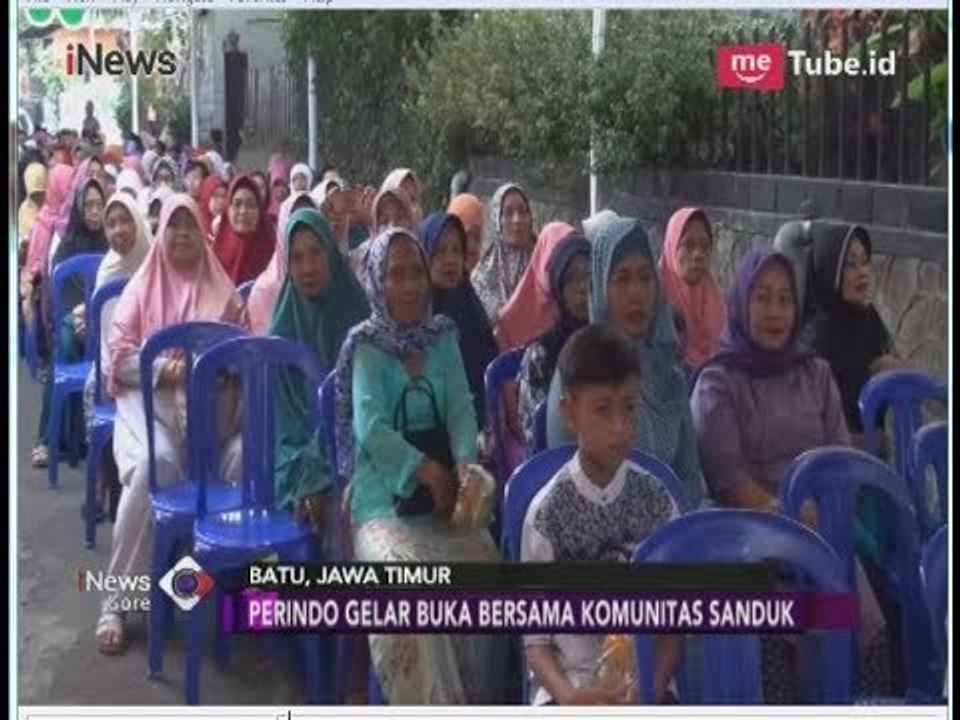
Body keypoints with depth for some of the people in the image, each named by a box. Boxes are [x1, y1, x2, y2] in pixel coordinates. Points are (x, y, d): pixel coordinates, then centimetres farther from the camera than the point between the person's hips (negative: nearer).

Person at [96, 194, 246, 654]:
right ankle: (117, 597, -22)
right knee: (153, 463, -33)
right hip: (151, 399, -2)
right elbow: (119, 356, 4)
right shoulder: (141, 288, 12)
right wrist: (162, 367, -13)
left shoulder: (222, 290, 16)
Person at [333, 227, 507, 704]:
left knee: (482, 560, -22)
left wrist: (466, 462, -21)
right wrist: (428, 470, -24)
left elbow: (461, 409, -1)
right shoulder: (367, 346, 1)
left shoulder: (442, 337, 12)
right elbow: (371, 427, -12)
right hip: (384, 497, -3)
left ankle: (478, 700, -7)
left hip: (442, 492, 4)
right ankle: (428, 703, -17)